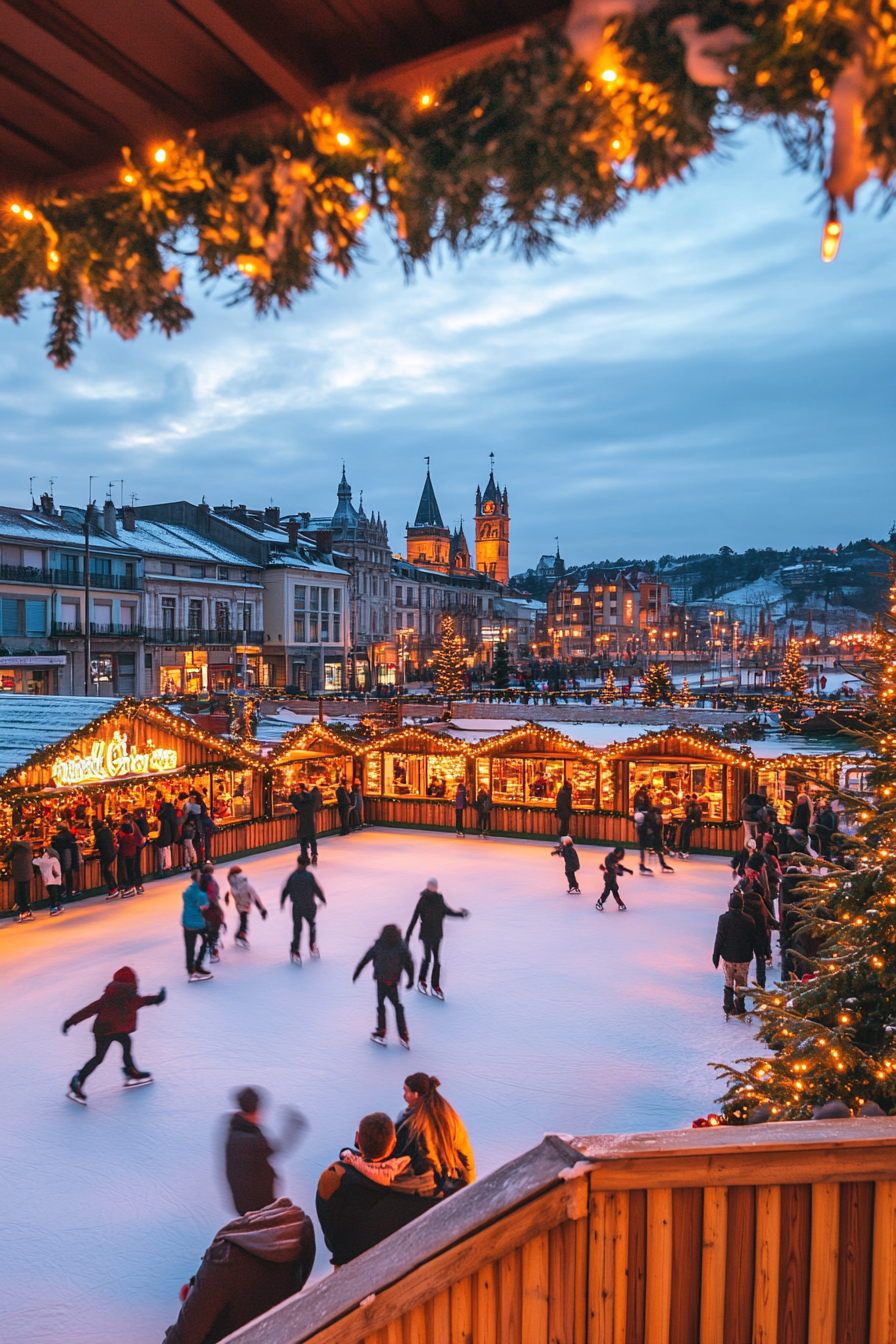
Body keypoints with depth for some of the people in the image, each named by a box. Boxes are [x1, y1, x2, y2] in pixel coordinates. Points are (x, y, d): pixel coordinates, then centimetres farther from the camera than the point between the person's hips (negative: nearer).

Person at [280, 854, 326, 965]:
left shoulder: (292, 876, -8)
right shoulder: (309, 876, -14)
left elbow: (286, 890, -1)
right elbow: (316, 889, -10)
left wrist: (282, 902, 15)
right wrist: (323, 900, 6)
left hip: (296, 907, 0)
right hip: (309, 906, 0)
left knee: (297, 928, 5)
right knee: (312, 925, 24)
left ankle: (295, 951, -6)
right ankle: (312, 947, 32)